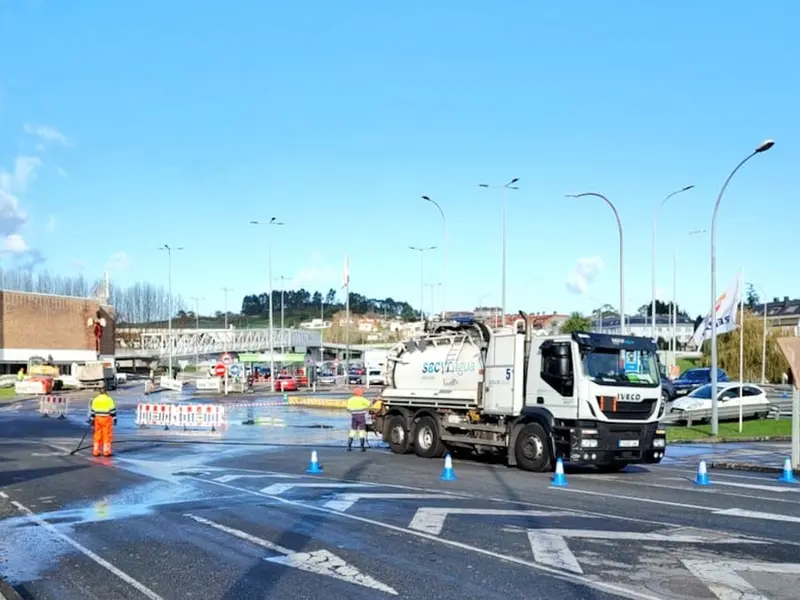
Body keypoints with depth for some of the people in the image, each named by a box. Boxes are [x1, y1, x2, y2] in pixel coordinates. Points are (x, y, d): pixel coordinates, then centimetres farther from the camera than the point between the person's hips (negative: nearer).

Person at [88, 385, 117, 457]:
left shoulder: (95, 399, 5)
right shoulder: (109, 399, -6)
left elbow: (92, 411, 8)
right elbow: (113, 410, -7)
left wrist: (91, 419, 15)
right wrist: (114, 419, -1)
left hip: (98, 419, 4)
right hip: (107, 419, -4)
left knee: (97, 436, 10)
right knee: (107, 436, 0)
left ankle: (96, 451, 11)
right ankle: (106, 451, -1)